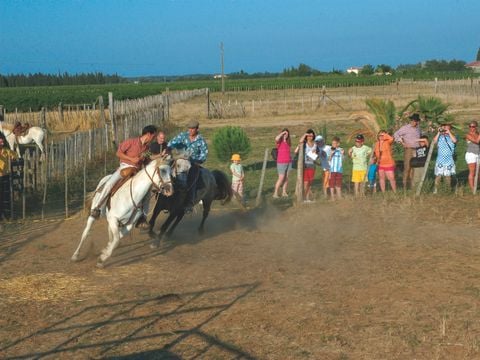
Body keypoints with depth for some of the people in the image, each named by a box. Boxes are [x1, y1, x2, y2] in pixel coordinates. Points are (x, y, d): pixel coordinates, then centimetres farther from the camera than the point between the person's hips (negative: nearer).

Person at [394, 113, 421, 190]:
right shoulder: (405, 128, -4)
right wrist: (402, 143, -12)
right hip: (408, 150, -6)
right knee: (407, 167, -8)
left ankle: (412, 185, 8)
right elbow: (396, 134, -7)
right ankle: (405, 185, -5)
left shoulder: (418, 128, 15)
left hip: (417, 150, 6)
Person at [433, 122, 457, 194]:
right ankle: (435, 189, -2)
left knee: (448, 175, 6)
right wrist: (439, 133, -10)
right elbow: (434, 142, -10)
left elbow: (454, 141, -17)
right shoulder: (440, 137, 6)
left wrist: (449, 132, -13)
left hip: (449, 160, 0)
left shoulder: (451, 137, 5)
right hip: (440, 160, 0)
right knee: (438, 175, -6)